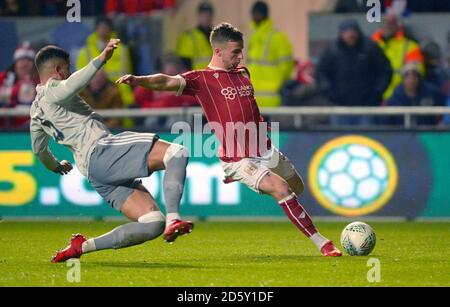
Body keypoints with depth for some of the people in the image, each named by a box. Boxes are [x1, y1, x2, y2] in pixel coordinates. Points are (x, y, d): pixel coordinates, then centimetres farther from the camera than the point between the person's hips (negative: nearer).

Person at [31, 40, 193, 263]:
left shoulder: (36, 111, 29)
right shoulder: (53, 89, 3)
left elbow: (39, 150, 44)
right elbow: (73, 84, -23)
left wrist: (56, 167, 64)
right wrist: (101, 60, -34)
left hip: (92, 172, 9)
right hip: (101, 151, -9)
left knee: (152, 225, 2)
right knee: (177, 154, -18)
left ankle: (81, 246, -2)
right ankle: (173, 220, -34)